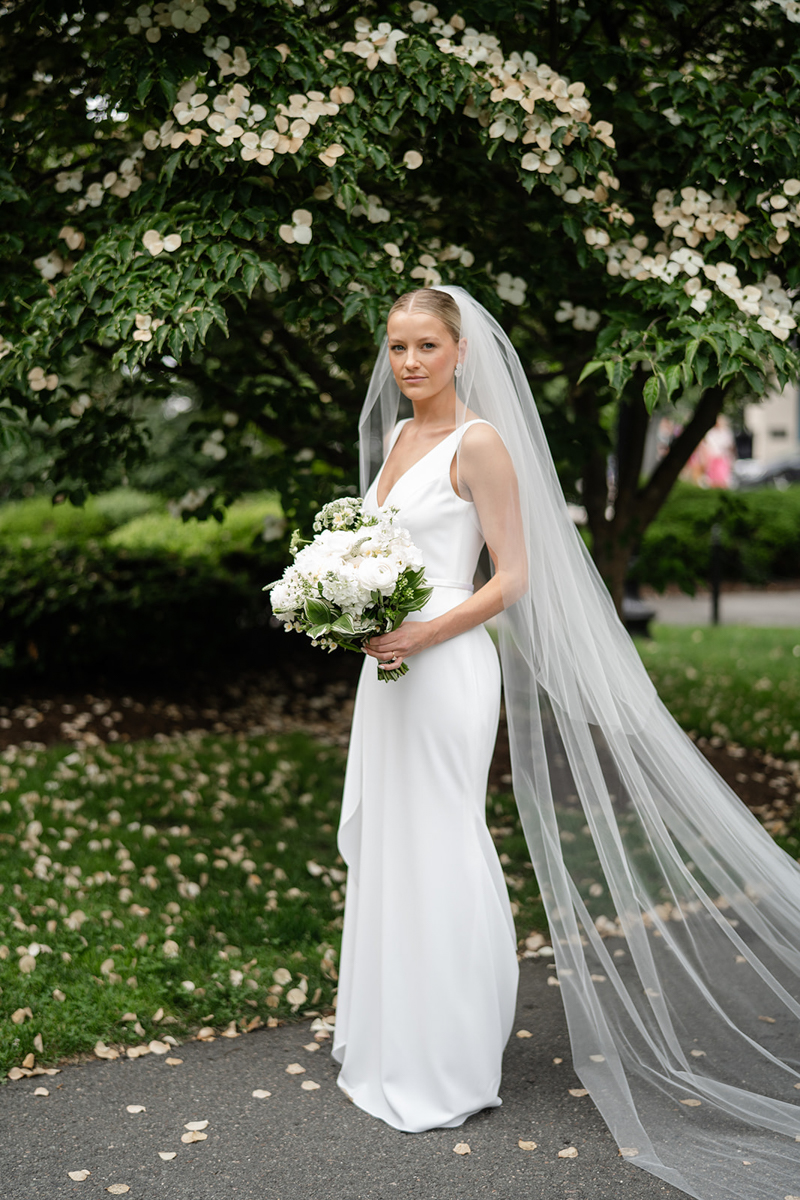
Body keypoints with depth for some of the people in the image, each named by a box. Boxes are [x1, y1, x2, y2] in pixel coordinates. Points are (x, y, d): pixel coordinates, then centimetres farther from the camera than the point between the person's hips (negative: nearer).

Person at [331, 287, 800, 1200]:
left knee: (435, 853, -2)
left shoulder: (479, 442, -11)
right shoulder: (398, 436, 14)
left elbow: (512, 579, -13)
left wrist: (421, 636, -22)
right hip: (390, 668, 9)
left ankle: (449, 1070, 13)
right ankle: (392, 1051, 30)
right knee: (382, 847, 14)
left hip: (445, 670, -9)